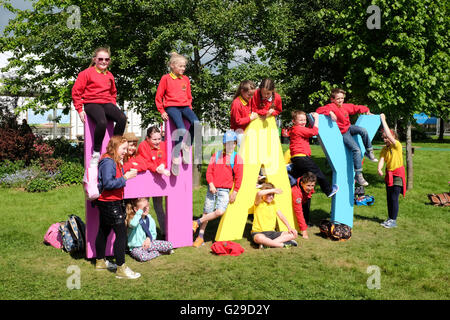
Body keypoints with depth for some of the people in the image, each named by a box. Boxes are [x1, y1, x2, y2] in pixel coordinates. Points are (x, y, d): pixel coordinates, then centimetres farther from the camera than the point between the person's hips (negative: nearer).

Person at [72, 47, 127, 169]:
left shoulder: (109, 75, 18)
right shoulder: (87, 73, 1)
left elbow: (113, 93, 33)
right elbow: (76, 91, 1)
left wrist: (113, 105, 16)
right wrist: (80, 109, -3)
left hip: (107, 103, 5)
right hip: (92, 103, -5)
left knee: (122, 118, -25)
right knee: (102, 122, -35)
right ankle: (96, 154, -17)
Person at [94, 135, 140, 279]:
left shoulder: (115, 162, 14)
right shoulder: (108, 162, -19)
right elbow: (108, 183, -26)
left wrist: (127, 174, 4)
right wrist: (125, 177, -22)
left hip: (106, 203, 11)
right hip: (110, 203, -11)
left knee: (104, 231, 20)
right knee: (121, 233, -10)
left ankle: (100, 262, 34)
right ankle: (121, 269, -6)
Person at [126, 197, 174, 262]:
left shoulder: (150, 219, 3)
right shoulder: (133, 219, -15)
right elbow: (133, 224, -42)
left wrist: (149, 238, -10)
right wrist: (140, 212, -34)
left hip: (148, 244, 4)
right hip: (137, 247, -4)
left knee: (169, 245, -12)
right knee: (143, 257, -39)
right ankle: (159, 252, -12)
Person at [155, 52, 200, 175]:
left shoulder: (186, 79, 16)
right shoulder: (166, 78, 2)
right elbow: (158, 97, 5)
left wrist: (189, 108, 10)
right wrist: (162, 111, -1)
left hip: (184, 106, 5)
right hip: (171, 106, -4)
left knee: (196, 122, -27)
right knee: (182, 130, -28)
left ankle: (187, 147, -6)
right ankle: (175, 159, -16)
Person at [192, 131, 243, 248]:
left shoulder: (237, 158, 1)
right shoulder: (216, 155, 9)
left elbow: (238, 177, -1)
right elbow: (209, 171, 5)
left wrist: (235, 192, -5)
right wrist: (211, 184, -9)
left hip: (225, 190, -2)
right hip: (212, 188, 2)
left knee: (220, 211, -21)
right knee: (207, 211, 3)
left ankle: (197, 222, -3)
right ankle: (200, 237, 14)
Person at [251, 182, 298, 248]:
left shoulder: (273, 203, 14)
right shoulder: (259, 203, -6)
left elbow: (281, 216, 14)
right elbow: (259, 193, -29)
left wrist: (289, 228, 3)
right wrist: (273, 190, -20)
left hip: (272, 232, 7)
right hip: (259, 232, -6)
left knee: (294, 234, -9)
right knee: (259, 238, -43)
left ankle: (267, 244, -24)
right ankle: (283, 244, -26)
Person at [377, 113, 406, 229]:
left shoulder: (397, 145, -14)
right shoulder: (384, 149, 5)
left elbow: (389, 134, -29)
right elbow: (382, 159, -10)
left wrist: (383, 120, -25)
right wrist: (379, 168, -32)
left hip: (398, 175, -7)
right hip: (389, 174, 7)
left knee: (394, 198, -7)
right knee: (389, 198, 11)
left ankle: (393, 221, 0)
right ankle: (390, 218, 21)